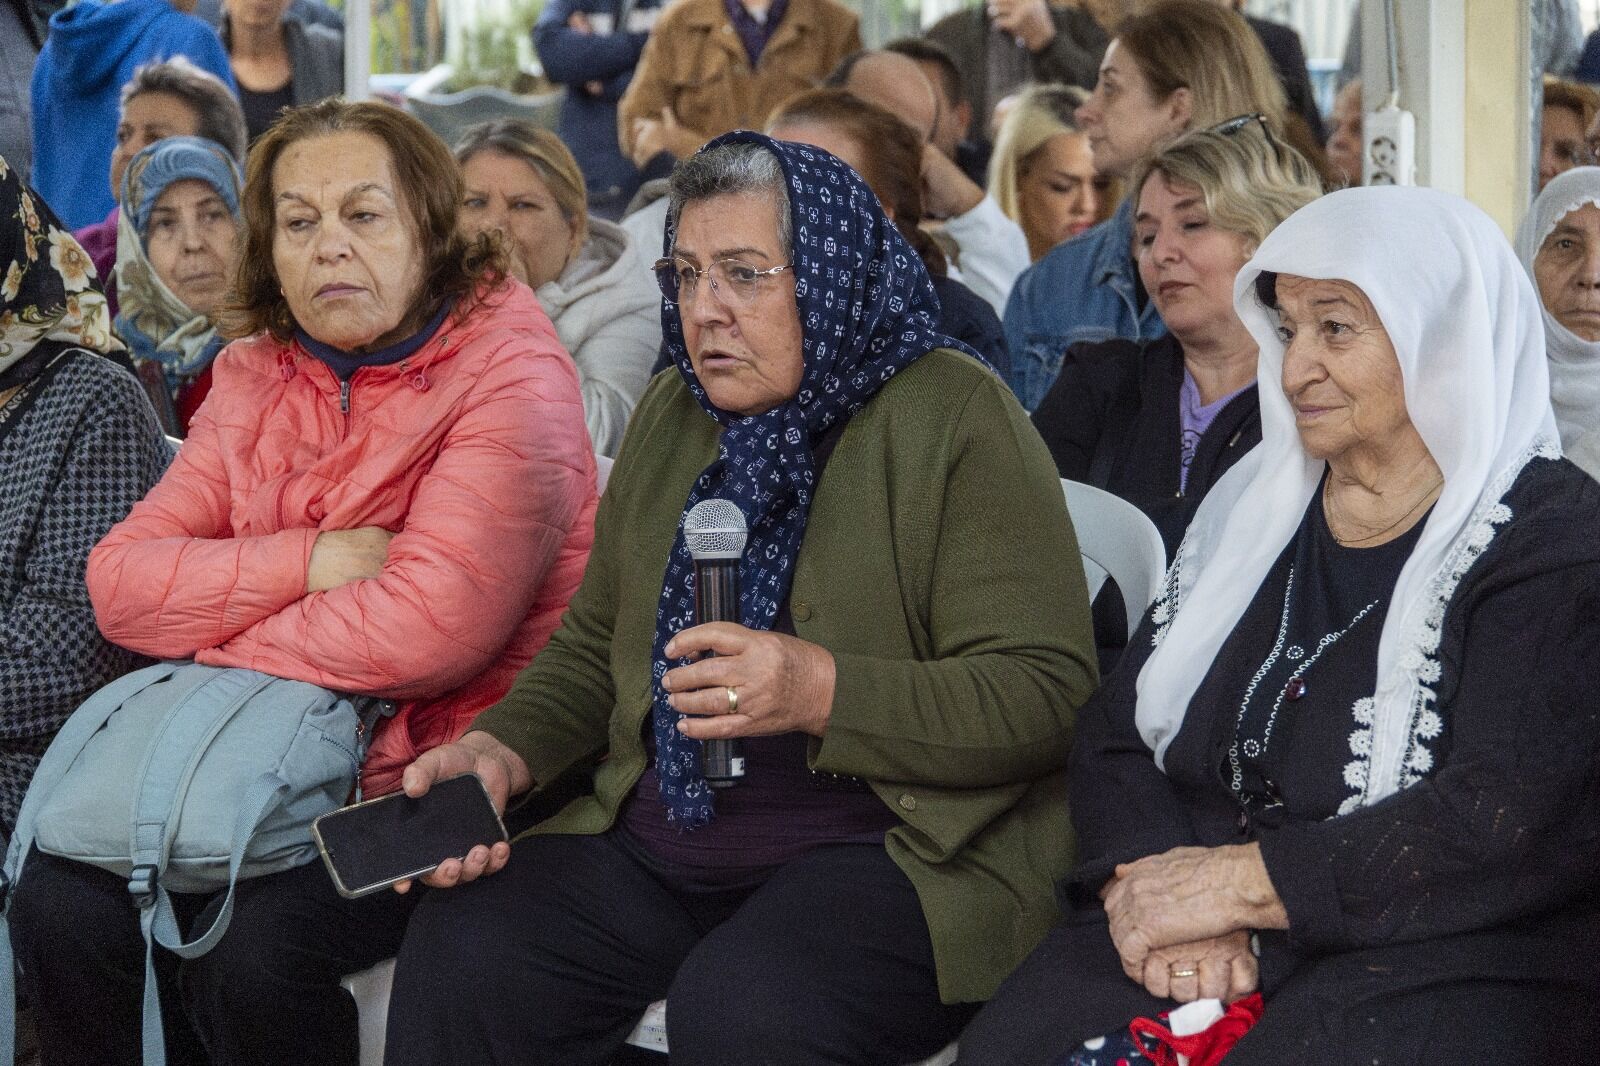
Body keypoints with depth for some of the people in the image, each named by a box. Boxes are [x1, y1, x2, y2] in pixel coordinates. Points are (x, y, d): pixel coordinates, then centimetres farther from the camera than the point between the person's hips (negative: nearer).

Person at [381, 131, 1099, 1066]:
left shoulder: (955, 418, -7)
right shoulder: (673, 415, 14)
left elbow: (1047, 693, -14)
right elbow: (596, 645, 23)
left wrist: (823, 694, -26)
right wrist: (503, 752, 3)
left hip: (891, 848, -6)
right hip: (656, 841, 6)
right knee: (457, 954, -19)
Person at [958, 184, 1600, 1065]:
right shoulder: (1250, 506, 16)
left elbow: (1517, 818, -15)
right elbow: (1117, 738, 11)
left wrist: (1240, 881, -16)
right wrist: (1161, 884, -11)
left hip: (1448, 956, -5)